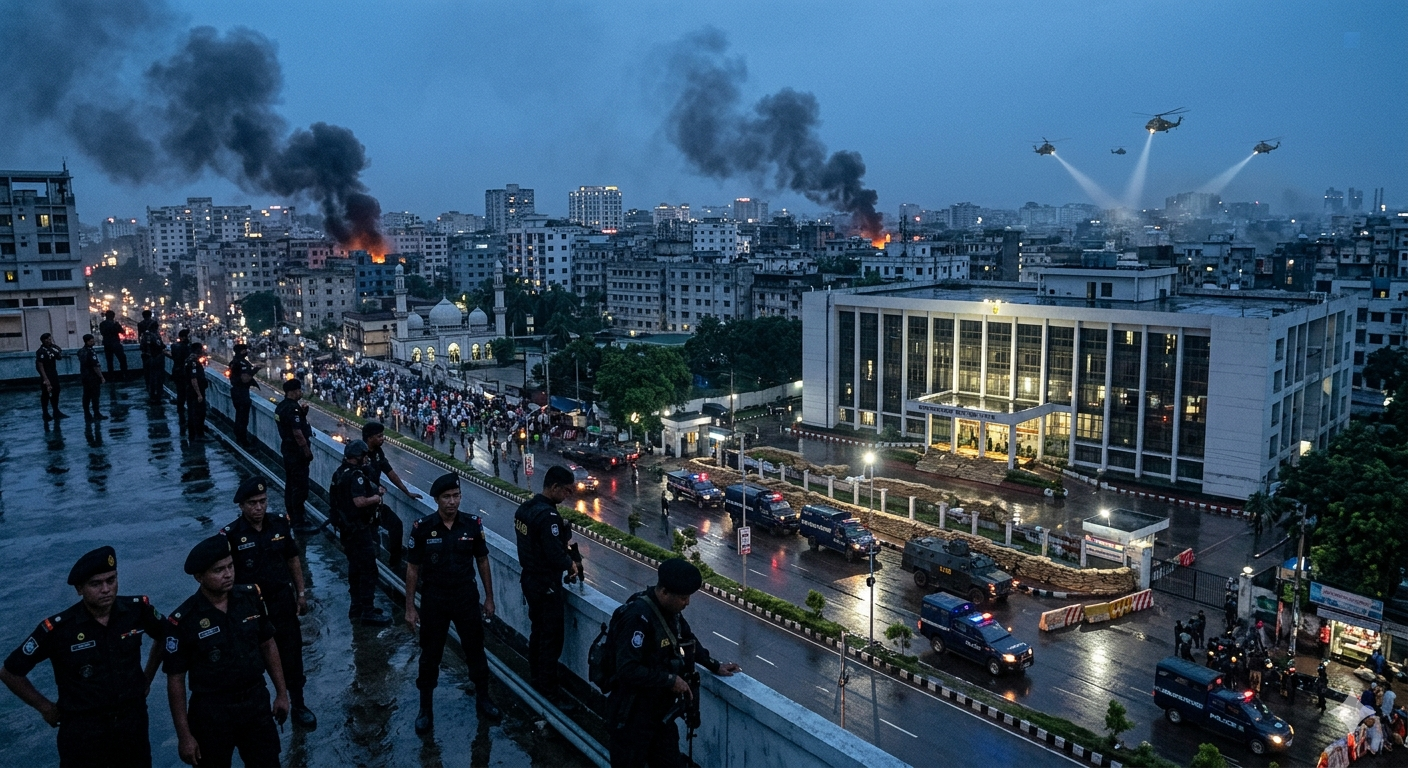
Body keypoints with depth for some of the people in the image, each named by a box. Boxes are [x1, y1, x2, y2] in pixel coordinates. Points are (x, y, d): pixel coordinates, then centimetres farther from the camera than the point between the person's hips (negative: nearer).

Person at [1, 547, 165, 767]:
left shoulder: (138, 609, -11)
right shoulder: (58, 628, -18)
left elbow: (164, 637, 11)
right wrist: (46, 708, 0)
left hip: (133, 724, 3)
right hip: (83, 732, -3)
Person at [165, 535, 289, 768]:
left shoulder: (251, 597, -6)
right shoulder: (183, 621, -16)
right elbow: (175, 680, -10)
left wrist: (281, 692, 7)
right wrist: (184, 735, -9)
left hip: (256, 703, 3)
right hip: (212, 713, -3)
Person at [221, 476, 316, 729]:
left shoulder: (280, 525, -5)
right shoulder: (231, 535, -15)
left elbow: (293, 559, 7)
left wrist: (301, 593, 7)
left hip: (283, 602, 3)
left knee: (292, 656, 11)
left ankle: (298, 706, 27)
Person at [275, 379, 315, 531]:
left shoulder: (281, 406, 8)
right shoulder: (293, 408, -22)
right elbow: (297, 433, -25)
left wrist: (302, 414, 2)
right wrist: (307, 451, -17)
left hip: (287, 449, 10)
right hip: (297, 452, -10)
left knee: (290, 483, 20)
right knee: (300, 486, -6)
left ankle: (292, 513, 33)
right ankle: (299, 522, -3)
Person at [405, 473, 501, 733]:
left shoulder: (472, 524, -8)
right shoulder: (422, 528, -13)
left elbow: (482, 562, 4)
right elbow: (412, 568, -5)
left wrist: (489, 598, 6)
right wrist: (410, 608, -5)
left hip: (466, 597, 2)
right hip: (434, 599, -1)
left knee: (475, 649, 13)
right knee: (430, 655, 11)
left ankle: (483, 700, 33)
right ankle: (426, 709, 28)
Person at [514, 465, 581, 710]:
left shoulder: (525, 508, 4)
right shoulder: (547, 516, -26)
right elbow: (556, 555, -26)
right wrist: (571, 565, -6)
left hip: (529, 578, 10)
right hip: (546, 585, -10)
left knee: (538, 628, 22)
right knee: (552, 635, 1)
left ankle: (536, 675, 36)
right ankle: (549, 688, 9)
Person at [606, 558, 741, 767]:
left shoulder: (670, 610, 0)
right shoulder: (639, 617, -27)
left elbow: (687, 639, 19)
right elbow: (627, 670, -32)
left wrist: (714, 665, 11)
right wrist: (670, 680, -23)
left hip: (661, 711, 8)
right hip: (632, 716, -8)